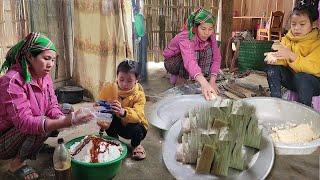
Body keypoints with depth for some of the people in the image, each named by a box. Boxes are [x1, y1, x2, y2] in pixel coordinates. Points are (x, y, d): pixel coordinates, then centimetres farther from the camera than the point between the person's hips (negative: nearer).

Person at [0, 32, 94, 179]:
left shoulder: (45, 76, -3)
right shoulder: (12, 81, -28)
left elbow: (52, 107, -4)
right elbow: (24, 122, -37)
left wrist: (63, 118, -28)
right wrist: (66, 122, -45)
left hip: (24, 133, 8)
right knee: (40, 125, -31)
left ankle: (28, 153, 7)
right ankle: (16, 165, -6)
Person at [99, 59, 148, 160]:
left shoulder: (139, 94, -20)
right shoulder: (108, 90, -13)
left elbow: (138, 115, -37)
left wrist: (123, 112, -57)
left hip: (134, 126, -2)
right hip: (118, 125, 2)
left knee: (136, 129, -35)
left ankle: (136, 145, 2)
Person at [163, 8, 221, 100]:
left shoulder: (210, 36, -18)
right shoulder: (185, 38, -36)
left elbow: (216, 58, -19)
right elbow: (189, 61, -53)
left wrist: (212, 81, -33)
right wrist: (204, 83, -68)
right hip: (172, 62, -5)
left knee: (208, 50, -21)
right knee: (193, 55, -34)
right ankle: (180, 79, -12)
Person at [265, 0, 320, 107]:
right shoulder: (288, 38, 0)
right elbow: (283, 60, -8)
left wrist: (291, 56, -38)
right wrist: (273, 58, -33)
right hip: (292, 77, 5)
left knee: (302, 77, -36)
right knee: (272, 67, -14)